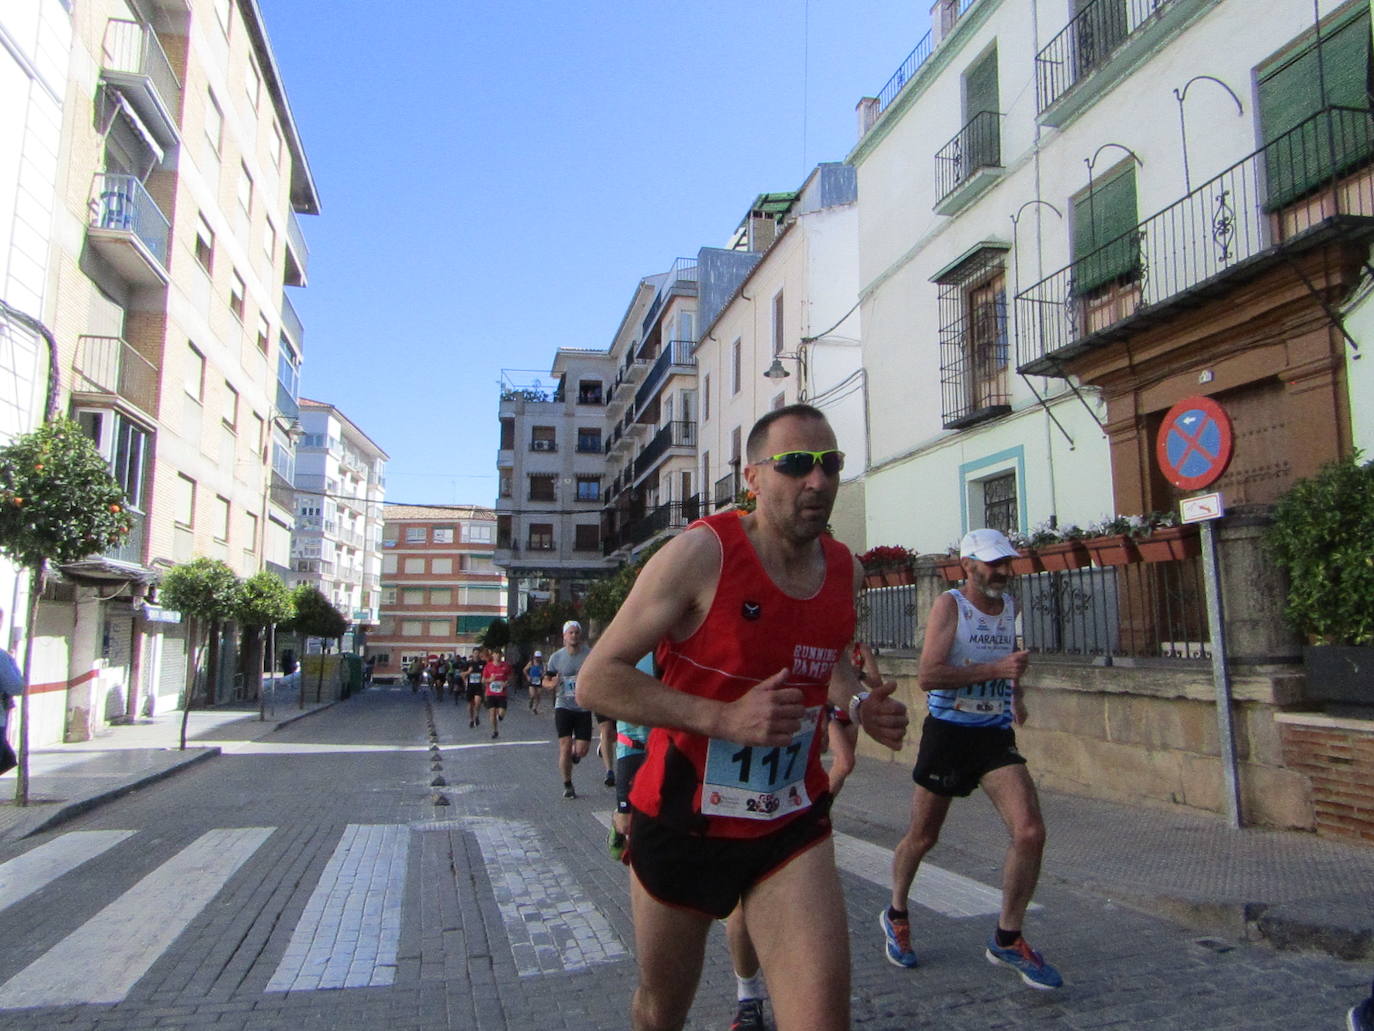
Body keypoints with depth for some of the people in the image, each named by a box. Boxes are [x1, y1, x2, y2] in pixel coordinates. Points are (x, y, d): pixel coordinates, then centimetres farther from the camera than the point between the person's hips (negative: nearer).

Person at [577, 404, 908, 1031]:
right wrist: (725, 717, -29)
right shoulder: (700, 553, -19)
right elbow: (596, 680, -19)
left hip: (792, 827, 3)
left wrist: (859, 704, -1)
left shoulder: (846, 570, -1)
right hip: (681, 822, -2)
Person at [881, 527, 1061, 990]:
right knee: (922, 837, 8)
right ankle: (896, 915, 35)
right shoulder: (949, 605, -12)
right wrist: (995, 669, -27)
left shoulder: (1009, 605, 8)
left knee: (1030, 833, -10)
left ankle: (1007, 939, 9)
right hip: (948, 731, -5)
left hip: (996, 734, 5)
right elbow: (928, 675, -23)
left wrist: (1016, 694, 13)